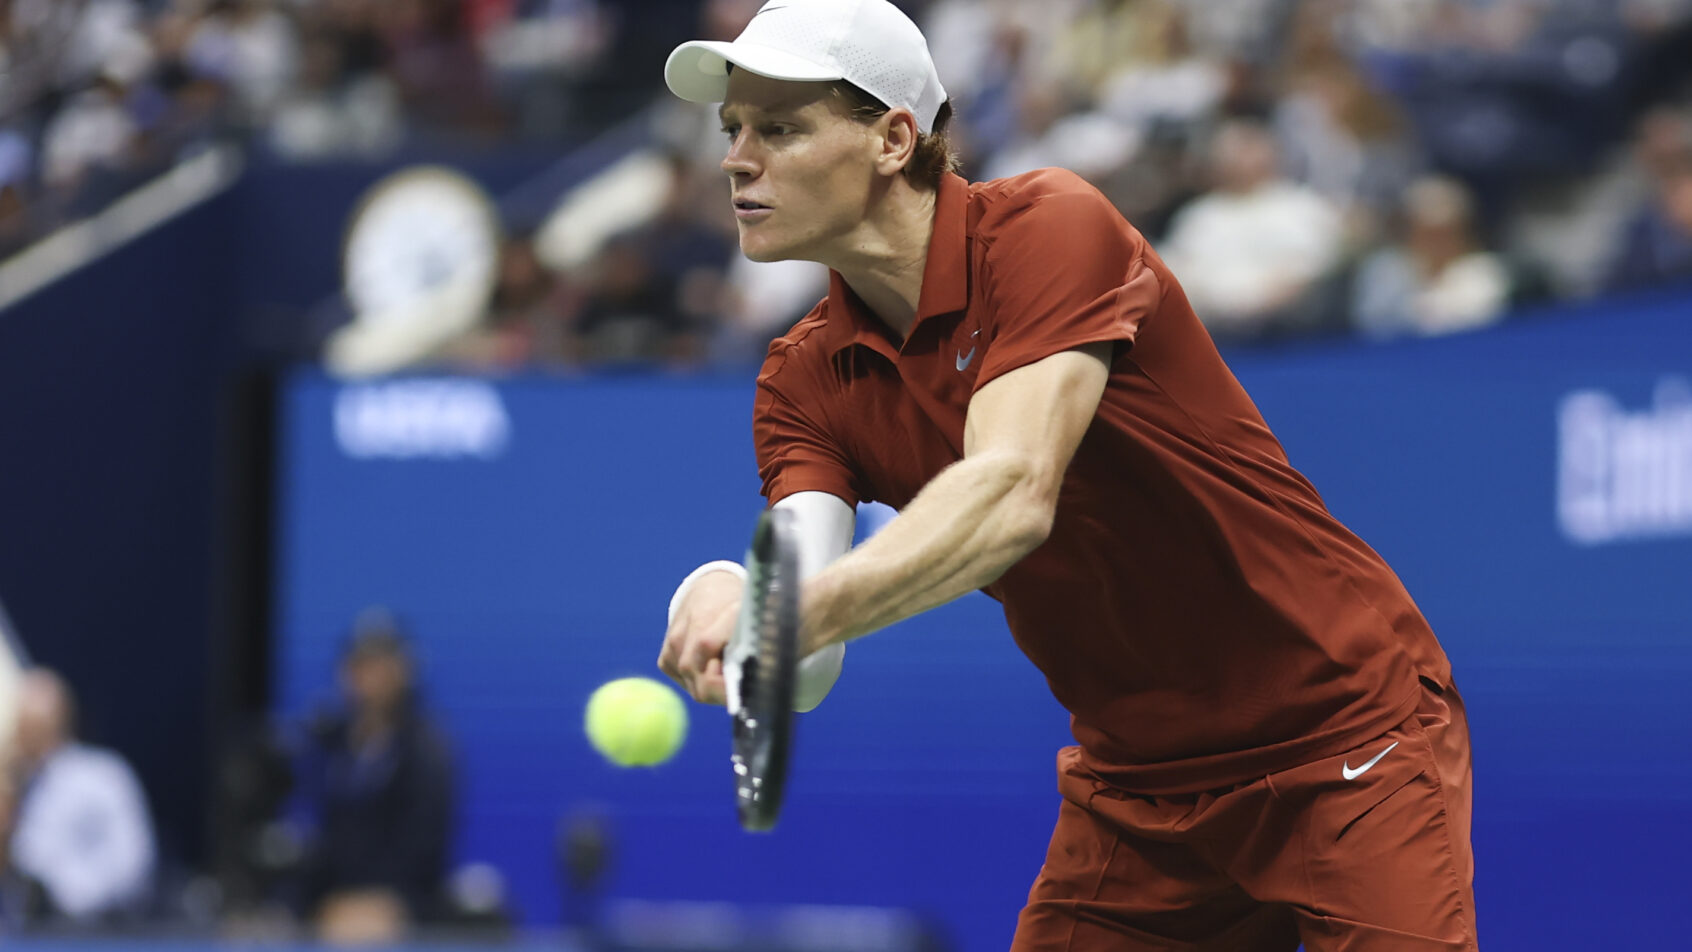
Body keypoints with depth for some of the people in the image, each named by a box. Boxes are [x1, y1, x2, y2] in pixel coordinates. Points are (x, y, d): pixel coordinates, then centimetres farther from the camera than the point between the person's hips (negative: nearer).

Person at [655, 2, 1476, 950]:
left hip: (1346, 746, -6)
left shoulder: (1051, 228, -19)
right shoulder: (807, 381, -1)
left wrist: (800, 613, -48)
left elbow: (1015, 494, -34)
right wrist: (729, 609, -39)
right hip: (1137, 789, 6)